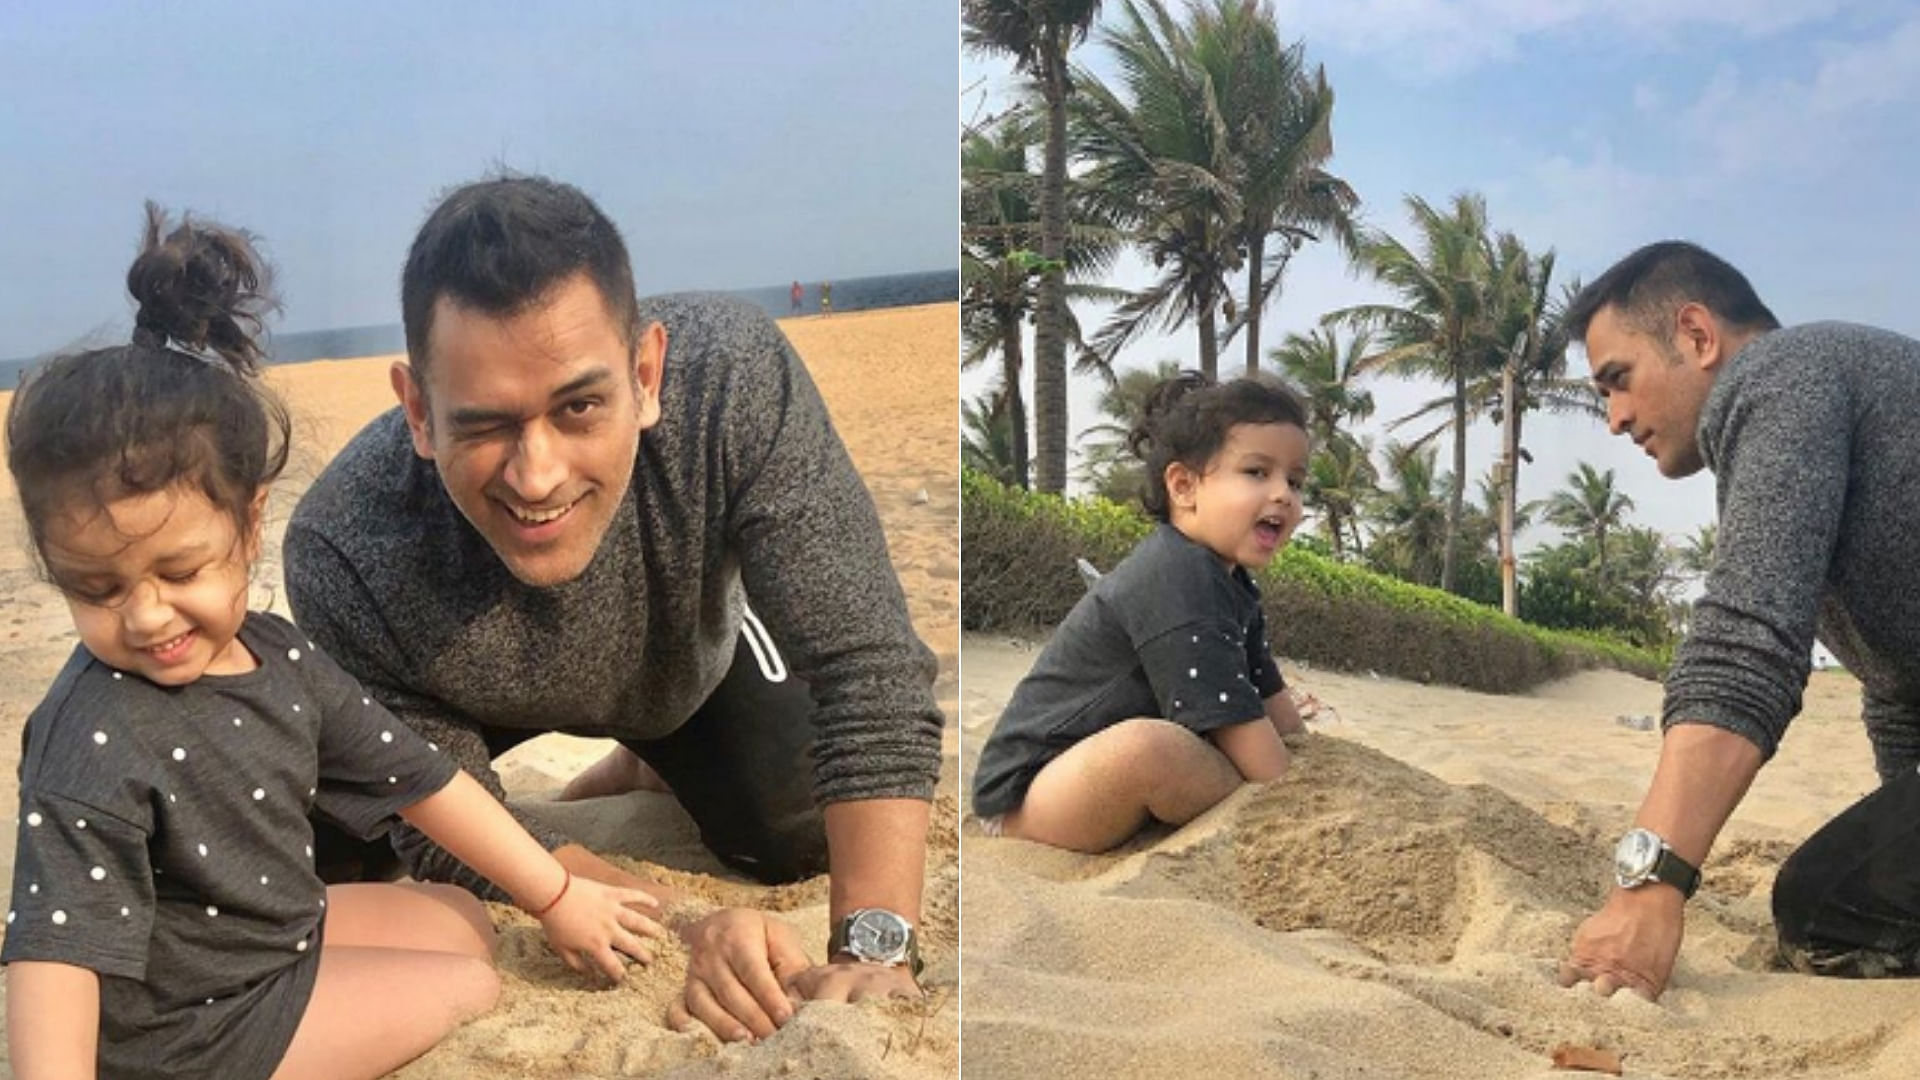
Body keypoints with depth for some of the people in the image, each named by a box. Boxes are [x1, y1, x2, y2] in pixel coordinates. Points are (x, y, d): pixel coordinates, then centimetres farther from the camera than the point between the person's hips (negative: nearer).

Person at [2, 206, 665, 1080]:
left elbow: (417, 778, 1)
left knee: (463, 926, 17)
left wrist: (558, 898, 5)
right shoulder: (93, 743, -28)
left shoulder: (275, 656, -6)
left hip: (287, 928, 7)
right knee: (474, 997, -6)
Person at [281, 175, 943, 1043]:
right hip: (482, 707, 0)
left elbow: (867, 663, -40)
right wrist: (685, 926, -42)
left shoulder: (736, 377, -43)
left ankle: (655, 757, 30)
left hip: (694, 654, 1)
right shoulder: (343, 556, -40)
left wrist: (873, 948, -49)